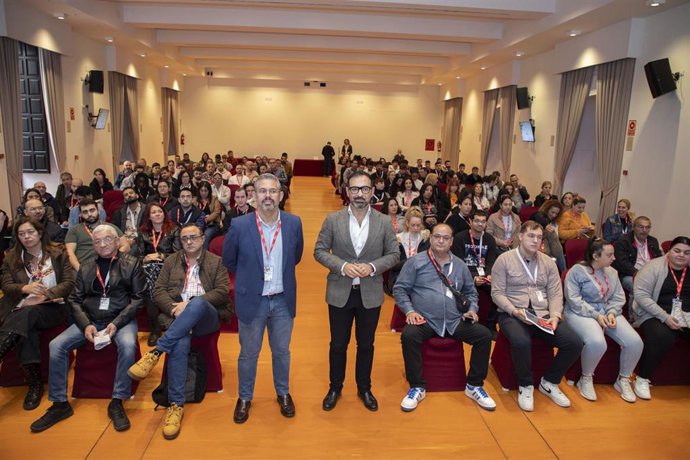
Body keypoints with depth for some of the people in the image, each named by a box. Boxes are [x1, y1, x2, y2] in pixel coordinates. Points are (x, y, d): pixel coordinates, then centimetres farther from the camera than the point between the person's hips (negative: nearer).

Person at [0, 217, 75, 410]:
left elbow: (69, 283, -1)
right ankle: (35, 383, -29)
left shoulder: (58, 253, 6)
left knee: (28, 314, -36)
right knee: (26, 328, -33)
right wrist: (25, 288, -19)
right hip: (23, 309, 2)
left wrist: (45, 295, -17)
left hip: (53, 307, -1)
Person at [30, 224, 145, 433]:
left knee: (127, 345, -34)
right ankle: (60, 404, -2)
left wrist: (116, 323, -16)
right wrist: (86, 325, -9)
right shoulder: (86, 265, 11)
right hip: (90, 319, 4)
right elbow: (75, 300, 8)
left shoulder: (132, 263, 1)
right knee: (56, 345, -16)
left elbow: (138, 298, -4)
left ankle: (117, 402, -19)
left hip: (121, 319, -4)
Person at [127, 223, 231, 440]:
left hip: (207, 316, -1)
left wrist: (190, 304, -13)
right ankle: (176, 405, -28)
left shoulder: (216, 262, 13)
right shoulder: (171, 261, 20)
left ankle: (155, 352, -36)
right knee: (180, 344, -34)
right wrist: (173, 308, -11)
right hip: (178, 317, 1)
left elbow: (222, 292, -1)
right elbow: (158, 291, 10)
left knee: (197, 303, -39)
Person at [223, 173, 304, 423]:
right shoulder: (239, 225, -14)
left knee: (282, 351, 18)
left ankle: (283, 393, 40)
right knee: (248, 354, 15)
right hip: (251, 300, -1)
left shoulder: (294, 223, -9)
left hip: (283, 300, 2)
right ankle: (245, 397, 37)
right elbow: (229, 261, 2)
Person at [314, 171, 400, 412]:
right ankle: (335, 387, 35)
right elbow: (319, 251, -3)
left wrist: (373, 266, -16)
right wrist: (342, 266, -18)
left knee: (366, 344, 15)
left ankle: (364, 388, 36)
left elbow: (394, 254, 1)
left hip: (370, 294, 1)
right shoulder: (333, 220, -5)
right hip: (340, 293, 0)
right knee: (338, 344, 13)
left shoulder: (383, 222, -3)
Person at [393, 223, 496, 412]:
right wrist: (409, 311, -12)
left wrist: (472, 309, 6)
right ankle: (417, 387, -13)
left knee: (484, 335, -17)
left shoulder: (460, 265, 13)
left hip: (455, 321, 4)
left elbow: (470, 292, 24)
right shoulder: (416, 262, 0)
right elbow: (399, 289, 0)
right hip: (425, 321, -3)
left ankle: (474, 386, 2)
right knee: (408, 335, -33)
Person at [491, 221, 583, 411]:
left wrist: (555, 316, -9)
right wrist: (515, 311, -19)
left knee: (575, 343, -17)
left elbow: (556, 294, 8)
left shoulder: (548, 262, 13)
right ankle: (525, 386, -6)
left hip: (543, 314, 5)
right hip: (513, 314, -4)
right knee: (522, 342, -37)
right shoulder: (504, 259, 0)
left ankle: (549, 382, 9)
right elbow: (497, 293, -5)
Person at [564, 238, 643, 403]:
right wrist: (596, 315, -20)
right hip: (582, 313, -6)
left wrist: (612, 312, -10)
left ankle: (623, 379, 10)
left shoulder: (611, 272, 11)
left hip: (608, 313, 6)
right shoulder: (577, 271, -9)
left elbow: (619, 296, 9)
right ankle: (586, 379, -7)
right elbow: (574, 300, -15)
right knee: (597, 342, -35)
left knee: (635, 342, -15)